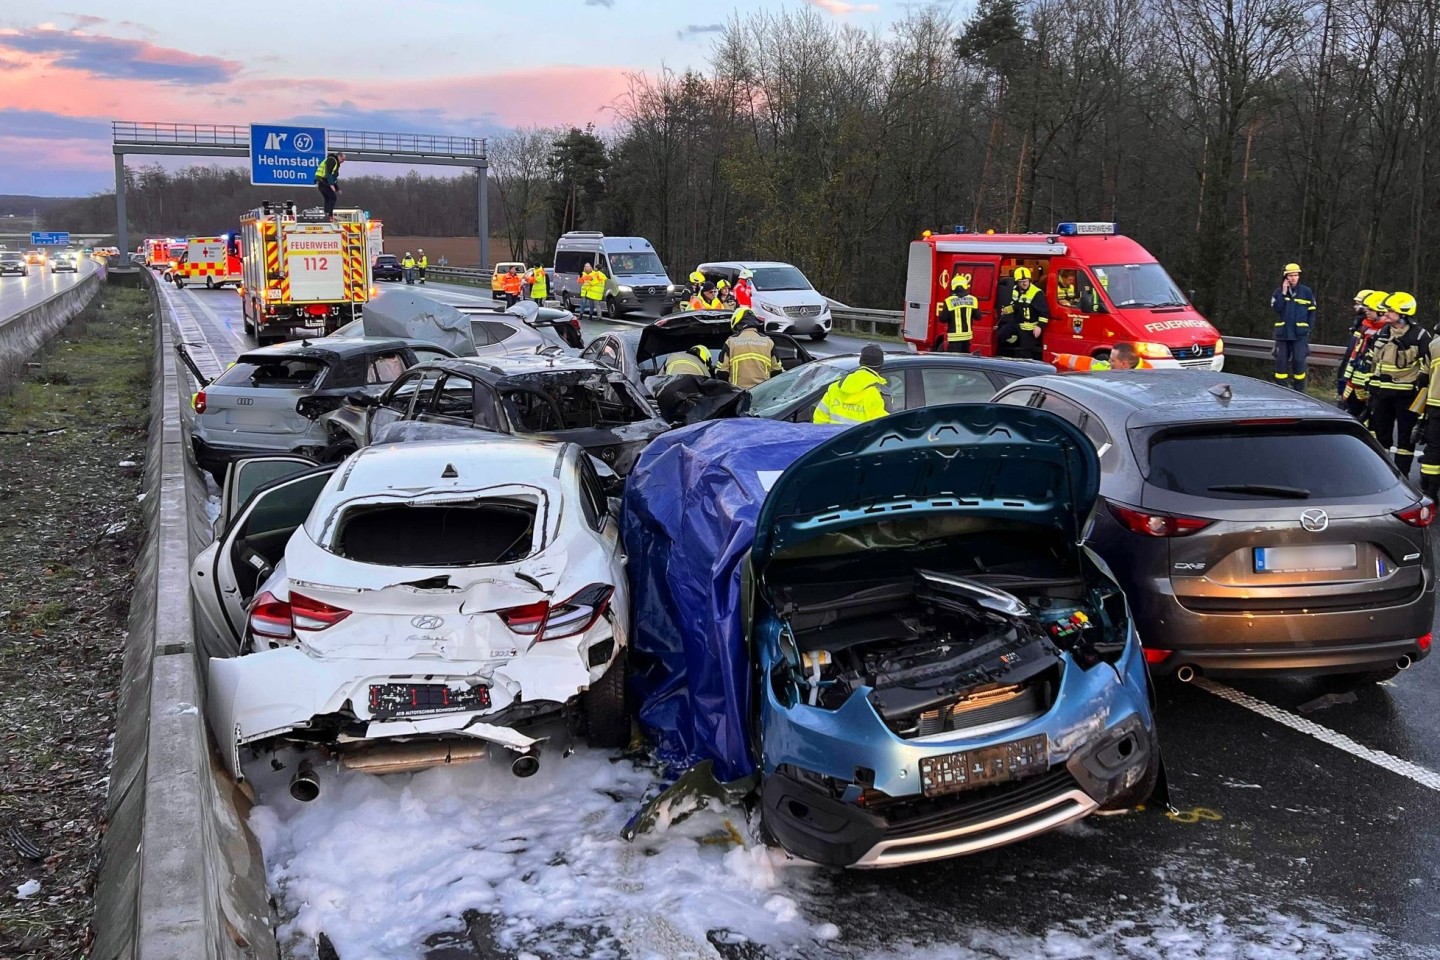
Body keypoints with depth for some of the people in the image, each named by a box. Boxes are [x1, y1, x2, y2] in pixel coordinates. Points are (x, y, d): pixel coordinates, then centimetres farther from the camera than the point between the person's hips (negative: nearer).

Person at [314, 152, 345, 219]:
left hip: (322, 183, 10)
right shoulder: (331, 160, -8)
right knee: (333, 197, -12)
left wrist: (337, 189, 26)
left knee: (328, 199, 10)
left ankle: (327, 216, 9)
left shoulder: (336, 163, 24)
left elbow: (334, 177, 29)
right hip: (323, 181, -10)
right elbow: (328, 173, -20)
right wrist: (331, 184, -28)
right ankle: (328, 214, -18)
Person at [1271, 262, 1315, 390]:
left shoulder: (1307, 292, 2)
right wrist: (1284, 293, -11)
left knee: (1299, 361, -5)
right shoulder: (1279, 292, 6)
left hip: (1300, 334, -2)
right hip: (1282, 333, 2)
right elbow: (1275, 308, -8)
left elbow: (1311, 312, 5)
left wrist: (1308, 328, -2)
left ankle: (1299, 390, 4)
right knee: (1281, 360, 4)